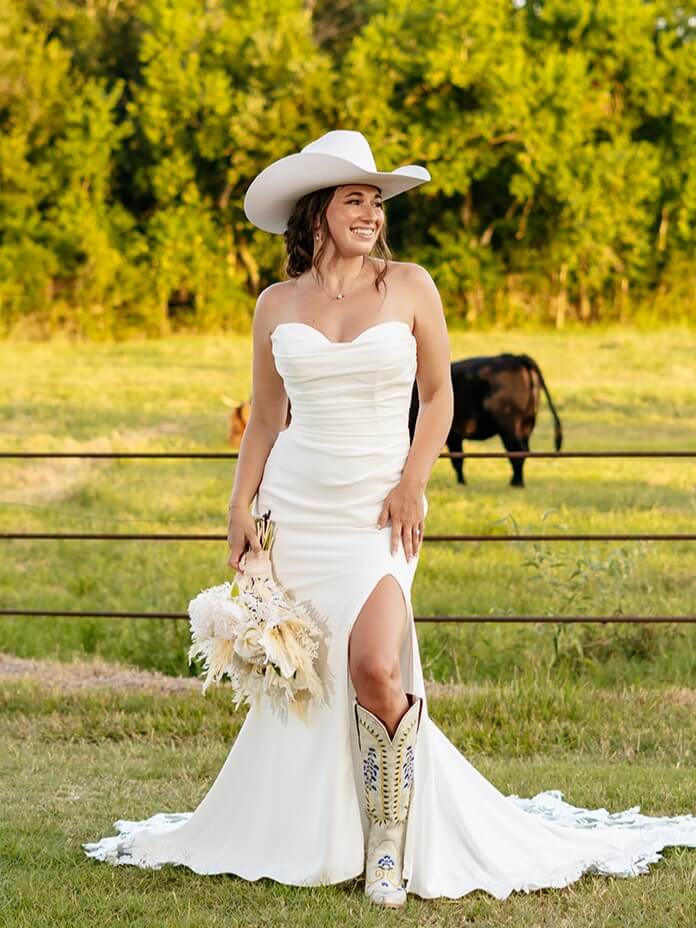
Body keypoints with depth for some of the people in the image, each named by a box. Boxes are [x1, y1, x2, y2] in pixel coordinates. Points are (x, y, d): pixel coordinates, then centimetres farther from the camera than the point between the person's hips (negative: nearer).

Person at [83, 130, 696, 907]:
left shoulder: (409, 286, 2)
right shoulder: (276, 304, 7)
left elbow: (438, 396, 6)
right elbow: (264, 418, 13)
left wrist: (412, 482, -7)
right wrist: (241, 508, 5)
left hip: (377, 508, -3)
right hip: (295, 507, 3)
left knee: (375, 668, -21)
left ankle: (391, 844, -6)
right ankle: (312, 836, 21)